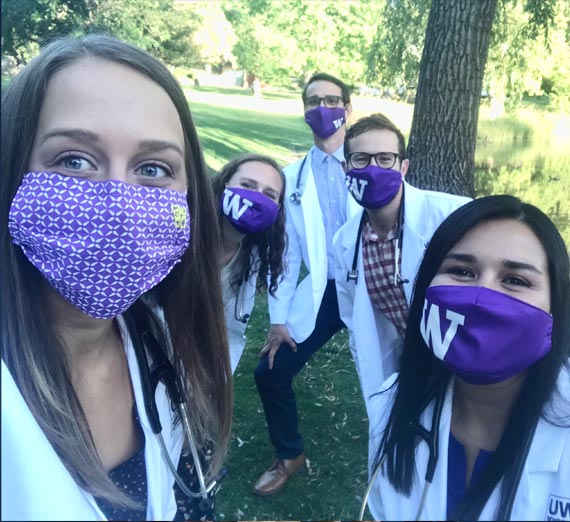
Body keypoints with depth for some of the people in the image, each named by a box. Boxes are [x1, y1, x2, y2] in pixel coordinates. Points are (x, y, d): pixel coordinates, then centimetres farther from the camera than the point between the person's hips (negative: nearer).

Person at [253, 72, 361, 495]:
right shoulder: (293, 177, 6)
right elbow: (285, 251, 5)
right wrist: (278, 318, 2)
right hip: (321, 293, 3)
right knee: (271, 373, 2)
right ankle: (290, 456, 29)